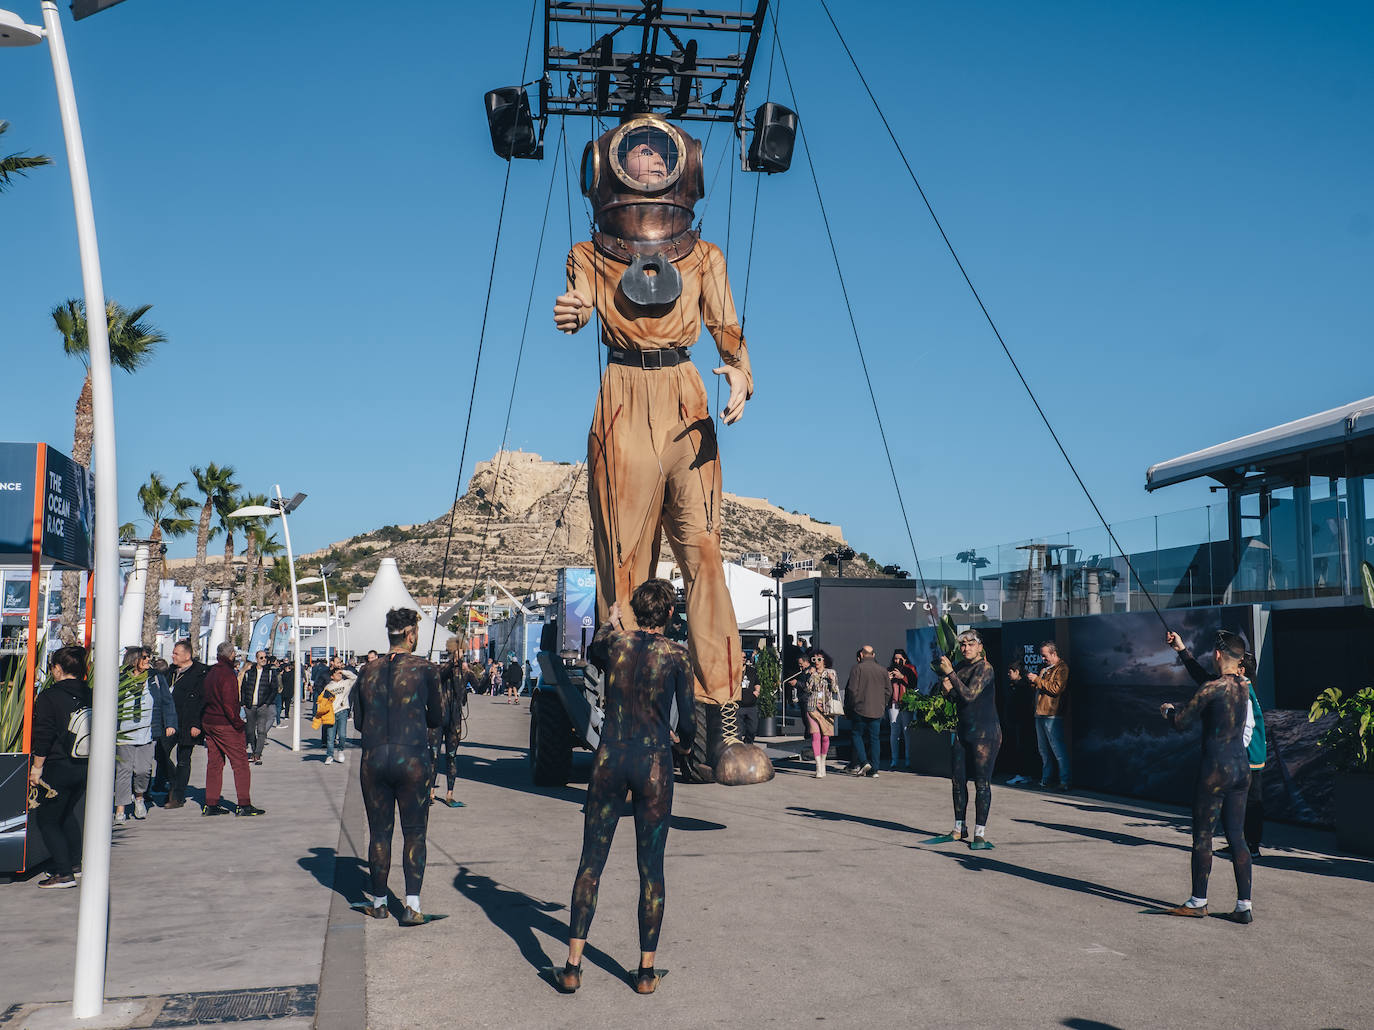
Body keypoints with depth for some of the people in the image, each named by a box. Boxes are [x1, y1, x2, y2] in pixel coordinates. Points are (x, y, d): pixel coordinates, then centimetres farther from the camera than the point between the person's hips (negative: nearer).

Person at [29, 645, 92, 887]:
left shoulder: (48, 697, -12)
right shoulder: (89, 695, 5)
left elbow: (43, 736, -14)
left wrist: (37, 767, -5)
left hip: (58, 767, -6)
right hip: (86, 767, 6)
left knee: (47, 819, 5)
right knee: (67, 813, 25)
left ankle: (64, 873, -2)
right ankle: (75, 864, 28)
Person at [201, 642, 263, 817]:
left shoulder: (210, 673, 12)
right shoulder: (227, 674, -16)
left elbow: (206, 699, 15)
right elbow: (229, 703, -21)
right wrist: (238, 723, -14)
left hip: (208, 722, 9)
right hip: (225, 726, -9)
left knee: (214, 762, 12)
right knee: (240, 763, -3)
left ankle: (210, 804, 12)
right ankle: (244, 804, -5)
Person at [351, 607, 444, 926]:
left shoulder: (369, 671, 6)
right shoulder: (425, 669, -5)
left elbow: (358, 721, 12)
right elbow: (437, 718, 4)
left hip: (373, 760, 3)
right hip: (412, 760, -3)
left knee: (379, 833, 13)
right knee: (414, 834, 5)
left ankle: (378, 902, 24)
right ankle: (412, 905, -2)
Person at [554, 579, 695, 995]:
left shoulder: (616, 641, 2)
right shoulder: (676, 655, -5)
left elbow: (597, 637, 28)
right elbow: (688, 722, -2)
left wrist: (612, 620, 50)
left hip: (610, 758, 2)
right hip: (654, 763, -2)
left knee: (591, 861, 7)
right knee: (651, 867, 6)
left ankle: (573, 966, 6)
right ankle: (646, 971, 13)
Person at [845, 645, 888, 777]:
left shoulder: (857, 668, -7)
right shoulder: (881, 670, 5)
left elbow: (852, 689, -11)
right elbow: (888, 690, 8)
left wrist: (853, 704, 2)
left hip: (861, 708, -4)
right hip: (877, 711, 4)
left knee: (857, 735, 9)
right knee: (874, 738, 7)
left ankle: (863, 762, -6)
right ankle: (874, 769, 6)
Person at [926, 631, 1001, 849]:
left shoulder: (985, 668, -13)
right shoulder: (961, 666, 10)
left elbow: (969, 695, -25)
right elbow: (954, 698, 18)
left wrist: (950, 673, -24)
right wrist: (947, 689, -3)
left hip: (985, 733, -8)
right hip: (963, 731, 8)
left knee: (981, 783, -6)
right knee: (958, 780, 10)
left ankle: (980, 834, -1)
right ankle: (959, 829, 22)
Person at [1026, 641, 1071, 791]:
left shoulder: (1062, 668, -7)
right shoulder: (1044, 668, 20)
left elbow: (1056, 688, -20)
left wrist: (1037, 680, -14)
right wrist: (1031, 680, 11)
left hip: (1053, 716, -9)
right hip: (1040, 715, 9)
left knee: (1059, 751, -9)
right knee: (1044, 750, 14)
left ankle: (1066, 782, -7)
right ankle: (1046, 780, 22)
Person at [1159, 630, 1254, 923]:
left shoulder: (1213, 688, -15)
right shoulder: (1242, 688, 9)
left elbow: (1180, 722, -10)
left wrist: (1167, 710, 11)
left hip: (1216, 770, -7)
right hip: (1242, 769, 7)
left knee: (1202, 836, 4)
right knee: (1236, 837, 10)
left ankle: (1198, 902, 12)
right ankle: (1244, 906, 9)